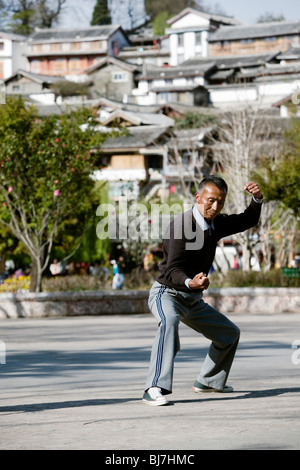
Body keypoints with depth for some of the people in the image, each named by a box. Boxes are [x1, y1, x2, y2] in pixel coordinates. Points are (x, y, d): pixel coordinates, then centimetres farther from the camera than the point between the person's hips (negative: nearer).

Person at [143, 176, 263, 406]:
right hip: (168, 294, -8)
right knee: (169, 322, -40)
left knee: (230, 333, 17)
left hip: (193, 300, 8)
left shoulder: (216, 223, 1)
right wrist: (189, 283, -50)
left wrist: (257, 199, -6)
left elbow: (247, 221, 16)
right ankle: (155, 389, -47)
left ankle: (207, 381, 36)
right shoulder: (182, 224, -23)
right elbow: (172, 269, -29)